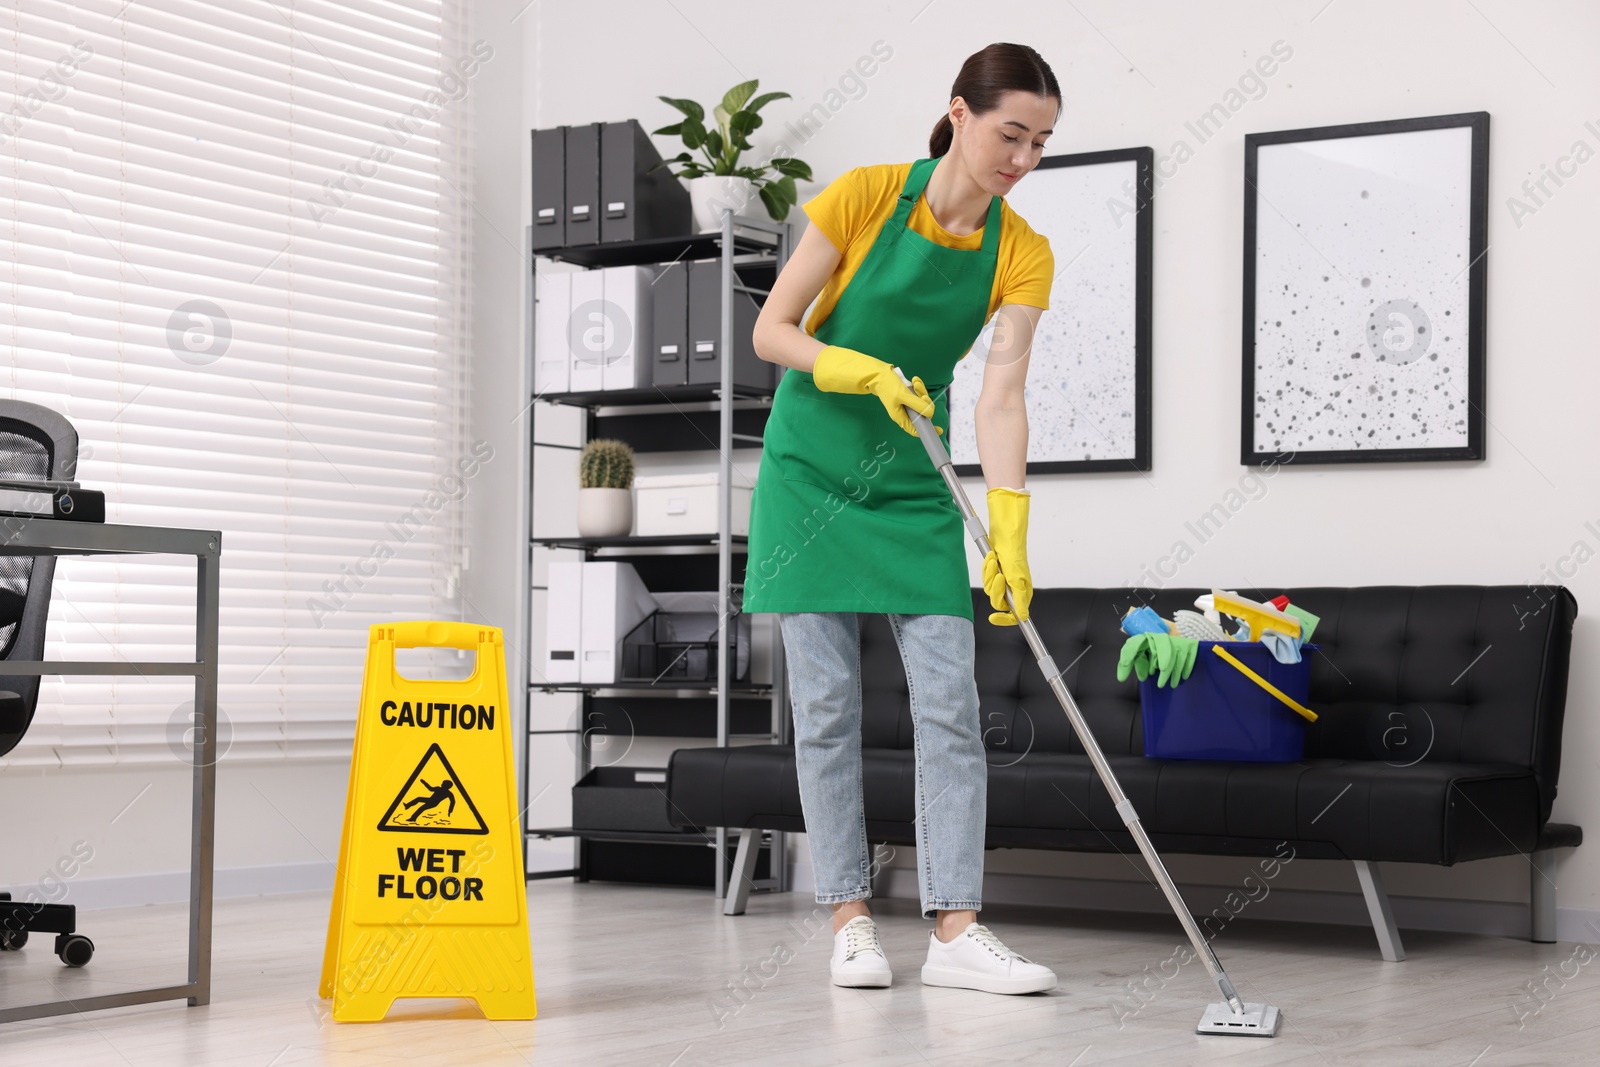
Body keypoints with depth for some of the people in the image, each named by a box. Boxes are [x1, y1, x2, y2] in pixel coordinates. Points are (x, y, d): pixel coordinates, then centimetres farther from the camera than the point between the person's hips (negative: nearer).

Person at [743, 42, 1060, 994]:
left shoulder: (1023, 253, -7)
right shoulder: (865, 196, -14)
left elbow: (1001, 394, -15)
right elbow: (771, 331, -10)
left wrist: (1010, 528, -27)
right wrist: (865, 371, -27)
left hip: (914, 484, 3)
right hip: (813, 468, -3)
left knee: (950, 701, -6)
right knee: (829, 703, -2)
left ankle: (956, 930, -5)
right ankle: (852, 920, 6)